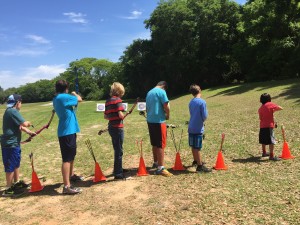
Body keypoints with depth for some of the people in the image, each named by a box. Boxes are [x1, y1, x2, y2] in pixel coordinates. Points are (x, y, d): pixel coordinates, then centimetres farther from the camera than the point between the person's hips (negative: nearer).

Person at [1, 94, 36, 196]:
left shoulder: (10, 111, 14)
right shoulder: (12, 111, -19)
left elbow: (19, 126, 17)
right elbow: (24, 124, -25)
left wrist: (29, 132, 7)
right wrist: (28, 123, -3)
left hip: (14, 143, 10)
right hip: (10, 144, -10)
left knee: (16, 164, 21)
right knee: (10, 166, -1)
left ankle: (16, 182, 35)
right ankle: (8, 189, 10)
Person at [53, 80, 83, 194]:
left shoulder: (56, 99, 12)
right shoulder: (64, 97, -16)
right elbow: (79, 99, -5)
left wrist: (72, 96, 18)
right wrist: (74, 94, 13)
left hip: (67, 131, 10)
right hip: (67, 131, -10)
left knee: (71, 155, 24)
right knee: (67, 158, -10)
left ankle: (71, 175, 42)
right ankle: (67, 186, -8)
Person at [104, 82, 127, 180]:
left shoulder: (108, 101, 11)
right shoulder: (118, 100, -13)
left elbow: (105, 116, 14)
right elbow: (120, 115, -21)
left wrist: (113, 118, 9)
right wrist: (123, 116, -1)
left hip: (111, 127, 8)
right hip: (118, 128, -8)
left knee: (117, 149, 21)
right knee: (119, 151, 0)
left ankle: (118, 169, 35)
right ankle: (118, 173, 7)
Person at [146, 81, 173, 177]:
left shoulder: (149, 92, 17)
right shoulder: (161, 92, -8)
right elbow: (166, 106, -14)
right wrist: (167, 115, 3)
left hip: (150, 120, 8)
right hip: (159, 121, -8)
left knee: (154, 143, 18)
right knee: (161, 144, -6)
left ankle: (156, 162, 30)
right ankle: (160, 168, -6)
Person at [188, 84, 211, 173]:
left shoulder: (191, 102, 8)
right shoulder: (202, 102, -13)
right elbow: (205, 116, -13)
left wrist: (201, 119, 10)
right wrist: (203, 120, 7)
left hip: (191, 127, 7)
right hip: (198, 128, -7)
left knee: (193, 146, 18)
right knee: (197, 148, -3)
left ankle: (196, 161, 34)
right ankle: (200, 166, 4)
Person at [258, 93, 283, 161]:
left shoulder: (260, 108, 11)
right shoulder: (270, 104, -5)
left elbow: (261, 118, 13)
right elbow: (281, 108, -2)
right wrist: (274, 109, 14)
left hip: (262, 127, 7)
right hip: (269, 126, -7)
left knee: (263, 141, 19)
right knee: (271, 141, -6)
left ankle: (264, 153, 34)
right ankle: (271, 156, -8)